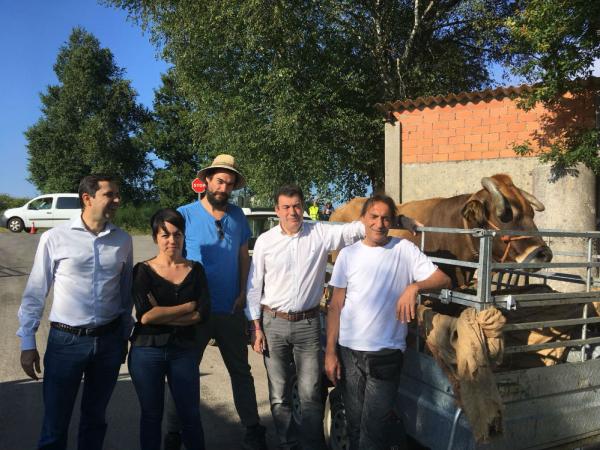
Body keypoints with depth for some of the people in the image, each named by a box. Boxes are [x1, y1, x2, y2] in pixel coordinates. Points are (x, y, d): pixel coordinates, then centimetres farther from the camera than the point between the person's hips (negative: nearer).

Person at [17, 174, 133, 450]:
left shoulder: (123, 240, 1)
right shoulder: (54, 238, -8)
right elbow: (35, 292, -3)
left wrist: (125, 336, 12)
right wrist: (27, 342, -3)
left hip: (109, 341, 3)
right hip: (65, 341, -2)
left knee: (95, 418, 19)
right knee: (54, 426, 9)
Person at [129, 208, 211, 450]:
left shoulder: (195, 270, 2)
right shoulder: (143, 270, -4)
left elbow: (204, 313, -8)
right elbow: (145, 315, -17)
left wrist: (161, 315, -15)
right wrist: (188, 306, -12)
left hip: (184, 351, 1)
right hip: (147, 351, -1)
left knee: (191, 415, 8)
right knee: (151, 415, 14)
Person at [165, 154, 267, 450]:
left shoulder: (237, 215, 3)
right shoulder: (185, 214, -6)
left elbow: (243, 255, 9)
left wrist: (242, 292, -1)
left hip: (231, 309, 3)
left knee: (241, 371, 13)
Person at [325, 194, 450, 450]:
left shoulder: (404, 250, -1)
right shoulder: (348, 254, 3)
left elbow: (443, 279, -6)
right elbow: (336, 306, 4)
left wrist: (415, 286, -25)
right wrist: (330, 352, 1)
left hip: (387, 353, -2)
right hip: (348, 351, 2)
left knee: (375, 428, 3)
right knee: (354, 423, 13)